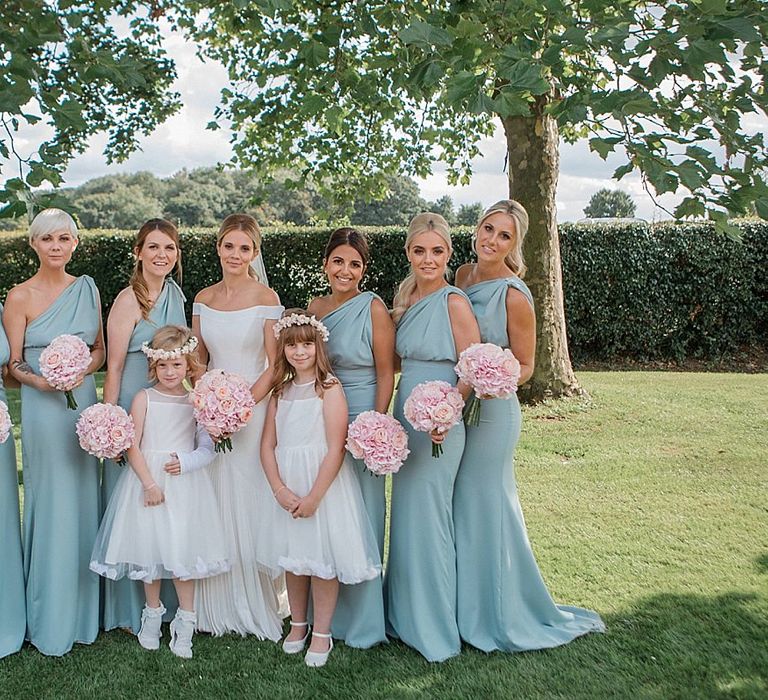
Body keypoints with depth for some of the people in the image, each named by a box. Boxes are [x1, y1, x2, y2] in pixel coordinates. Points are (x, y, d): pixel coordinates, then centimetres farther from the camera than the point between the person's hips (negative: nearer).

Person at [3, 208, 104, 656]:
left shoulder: (88, 289, 7)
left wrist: (84, 368, -8)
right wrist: (40, 380, -21)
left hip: (85, 402, 4)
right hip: (43, 407, -4)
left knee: (85, 501, 10)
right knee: (51, 505, 1)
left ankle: (86, 609, 26)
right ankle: (51, 620, 17)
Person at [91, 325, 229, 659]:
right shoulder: (144, 398, -1)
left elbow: (207, 447, 1)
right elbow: (132, 446, -6)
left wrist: (186, 461, -17)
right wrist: (149, 483, -12)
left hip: (185, 483, 0)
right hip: (147, 479, 0)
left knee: (183, 549, 1)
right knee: (150, 547, 9)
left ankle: (185, 623, 13)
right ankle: (152, 615, 28)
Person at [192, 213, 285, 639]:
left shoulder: (266, 298, -5)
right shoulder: (204, 298, 9)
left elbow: (275, 365, -7)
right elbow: (198, 360, 13)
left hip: (254, 408, -4)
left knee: (250, 502, 0)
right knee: (214, 503, 8)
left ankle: (256, 605, 16)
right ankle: (216, 606, 22)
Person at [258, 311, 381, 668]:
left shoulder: (330, 388, -9)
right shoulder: (280, 390, 7)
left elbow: (335, 450, -15)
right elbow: (268, 445, 4)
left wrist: (313, 497, -17)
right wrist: (280, 489, -9)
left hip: (323, 483, -5)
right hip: (287, 486, 5)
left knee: (322, 557, 2)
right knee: (292, 556, 15)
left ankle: (322, 634, 18)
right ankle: (298, 624, 33)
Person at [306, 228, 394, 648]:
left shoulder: (373, 308, -8)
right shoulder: (315, 307, 8)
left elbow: (386, 374, -8)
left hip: (360, 420, -6)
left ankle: (362, 621, 17)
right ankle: (325, 612, 28)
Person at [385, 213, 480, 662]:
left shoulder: (454, 302, -13)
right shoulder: (407, 298, 11)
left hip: (436, 424, -8)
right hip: (405, 419, 8)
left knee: (426, 518, 0)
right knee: (406, 516, 16)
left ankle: (435, 629, 17)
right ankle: (406, 615, 32)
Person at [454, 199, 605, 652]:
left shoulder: (514, 296, -18)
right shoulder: (464, 274, 4)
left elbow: (525, 367, -10)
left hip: (490, 412, -7)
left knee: (485, 506, 3)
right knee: (458, 508, 16)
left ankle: (505, 617, 24)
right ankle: (466, 606, 35)